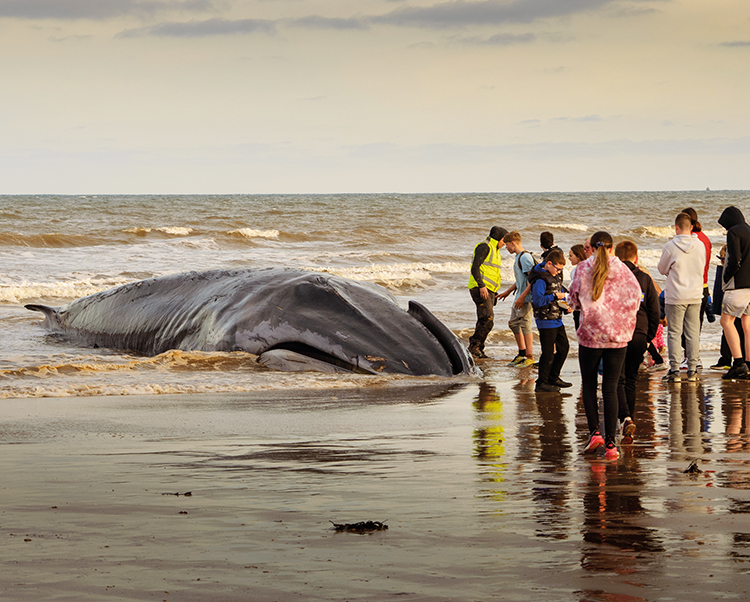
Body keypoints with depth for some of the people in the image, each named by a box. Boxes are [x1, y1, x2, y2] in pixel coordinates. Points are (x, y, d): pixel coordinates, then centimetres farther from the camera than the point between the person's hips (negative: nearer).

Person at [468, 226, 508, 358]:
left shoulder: (494, 250, 22)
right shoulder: (484, 247, -9)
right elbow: (475, 268, -17)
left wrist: (494, 293, 24)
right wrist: (481, 286, -25)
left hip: (488, 290, 10)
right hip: (480, 289, -10)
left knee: (483, 322, 8)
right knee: (487, 320, -18)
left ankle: (478, 350, 10)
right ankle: (473, 345, -13)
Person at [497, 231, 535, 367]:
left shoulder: (525, 257, -15)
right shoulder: (518, 257, 16)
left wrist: (523, 296, -24)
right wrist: (507, 292, 31)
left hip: (526, 299, -10)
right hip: (519, 298, 10)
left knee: (525, 325, -8)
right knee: (513, 324, 15)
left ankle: (529, 357, -2)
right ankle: (522, 353, 25)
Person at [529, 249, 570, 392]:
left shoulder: (556, 276, 11)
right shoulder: (540, 279, -18)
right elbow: (538, 300, -25)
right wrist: (555, 296, -21)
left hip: (557, 320, 10)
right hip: (546, 321, -10)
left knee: (563, 347, 16)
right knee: (548, 352, -5)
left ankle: (553, 378, 28)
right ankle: (541, 383, 4)